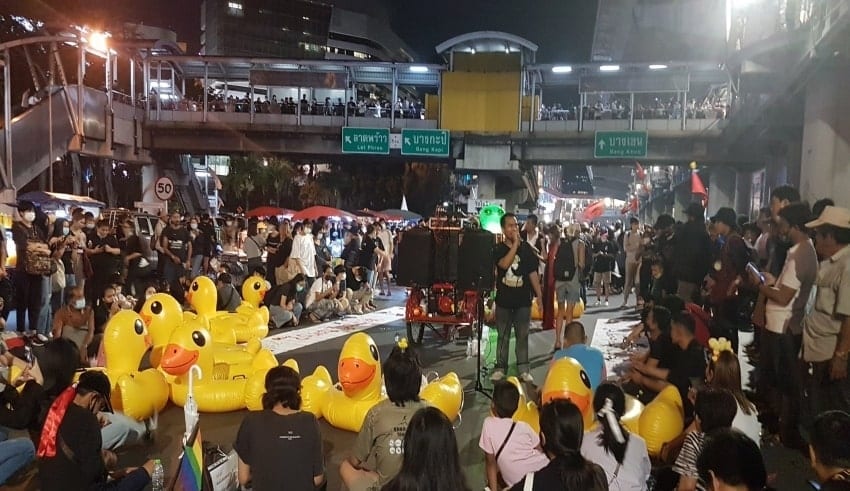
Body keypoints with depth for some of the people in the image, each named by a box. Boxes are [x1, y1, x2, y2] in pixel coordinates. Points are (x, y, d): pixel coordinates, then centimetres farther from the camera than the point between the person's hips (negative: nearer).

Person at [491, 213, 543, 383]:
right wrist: (515, 243, -21)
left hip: (523, 300, 1)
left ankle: (523, 369, 16)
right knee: (503, 337, 9)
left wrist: (539, 294, 1)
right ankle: (500, 368, 19)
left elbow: (533, 273, 4)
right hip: (504, 300, 0)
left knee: (522, 336, 7)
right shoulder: (498, 249, -3)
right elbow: (504, 264, -24)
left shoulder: (526, 248, 1)